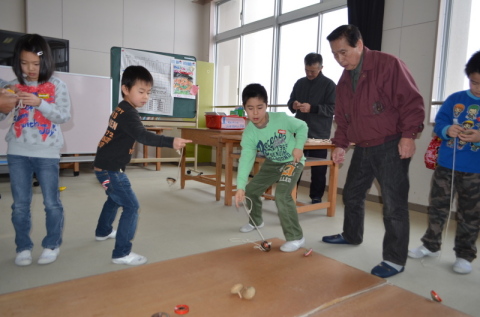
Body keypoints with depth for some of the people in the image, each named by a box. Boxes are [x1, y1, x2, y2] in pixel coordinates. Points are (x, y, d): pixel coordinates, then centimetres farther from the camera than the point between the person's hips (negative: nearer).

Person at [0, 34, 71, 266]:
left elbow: (64, 116, -10)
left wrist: (39, 103, -23)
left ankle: (52, 245, 22)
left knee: (51, 202, 6)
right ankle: (23, 247, 23)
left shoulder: (57, 86, -2)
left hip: (47, 153, -2)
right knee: (20, 204, 8)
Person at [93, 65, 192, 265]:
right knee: (131, 207, -7)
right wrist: (171, 142, -50)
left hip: (105, 166, 11)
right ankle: (122, 253, -2)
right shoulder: (128, 113, -22)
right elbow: (143, 136, -39)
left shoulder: (121, 109, 9)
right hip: (111, 169, -11)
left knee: (114, 199, 31)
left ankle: (103, 232, 52)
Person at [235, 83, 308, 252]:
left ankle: (296, 237, -9)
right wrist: (240, 187, -37)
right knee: (251, 190, 9)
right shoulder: (249, 133, -20)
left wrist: (299, 147, -23)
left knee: (282, 195, -25)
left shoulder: (281, 118, -27)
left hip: (293, 161, -5)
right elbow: (246, 159, -27)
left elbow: (302, 127, -9)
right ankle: (256, 221, 39)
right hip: (271, 163, 5)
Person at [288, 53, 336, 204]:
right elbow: (290, 102, 17)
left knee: (318, 169, 4)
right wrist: (293, 105, -7)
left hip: (319, 134, -4)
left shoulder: (329, 84, -2)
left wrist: (312, 108, -23)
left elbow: (332, 108, -10)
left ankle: (316, 196, 15)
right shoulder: (300, 83, 12)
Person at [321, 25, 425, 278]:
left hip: (391, 148, -7)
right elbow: (342, 117, 17)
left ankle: (394, 260, 8)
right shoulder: (344, 80, 12)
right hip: (362, 149, 8)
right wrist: (340, 144, 7)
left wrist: (408, 135, -19)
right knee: (352, 194, 18)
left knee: (394, 205, -5)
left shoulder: (388, 65, -11)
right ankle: (351, 235, 41)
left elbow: (412, 102, -13)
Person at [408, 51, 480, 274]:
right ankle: (431, 245, 27)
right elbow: (439, 123, 1)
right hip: (445, 165, 2)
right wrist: (447, 130, -21)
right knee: (437, 206, 12)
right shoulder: (454, 99, 3)